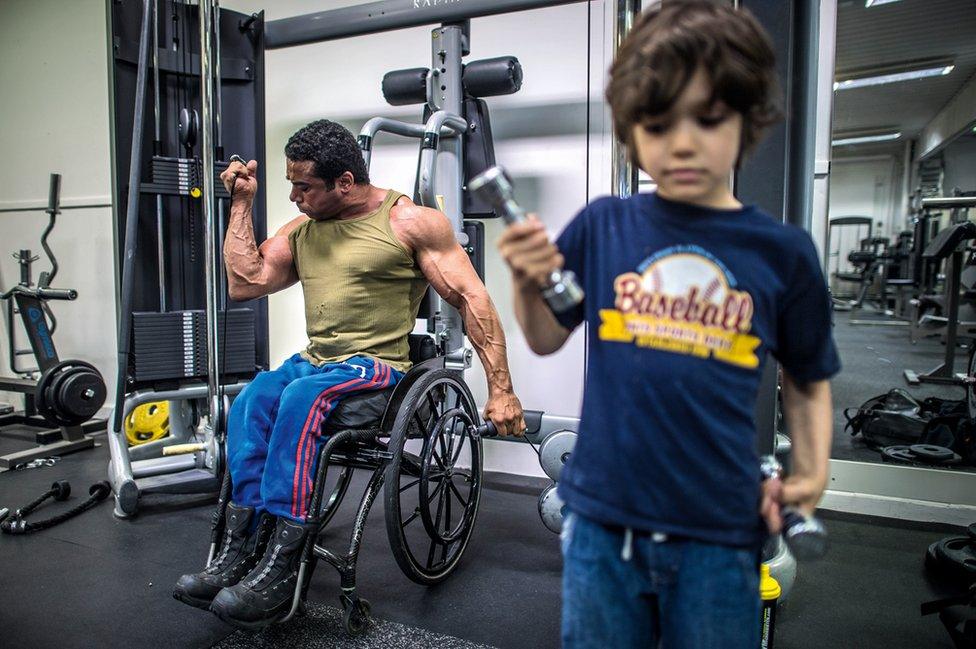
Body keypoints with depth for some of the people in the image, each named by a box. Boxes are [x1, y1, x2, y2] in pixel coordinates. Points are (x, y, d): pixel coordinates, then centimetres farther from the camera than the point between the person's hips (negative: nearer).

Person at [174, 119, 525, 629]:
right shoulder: (301, 229, 14)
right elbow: (244, 282, 10)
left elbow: (471, 299, -8)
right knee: (250, 402, -25)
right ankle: (241, 551, -22)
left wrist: (500, 390, -14)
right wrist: (242, 203, 9)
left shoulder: (409, 221, -5)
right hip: (312, 360, 6)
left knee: (301, 399, -33)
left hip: (377, 366, -5)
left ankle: (279, 568, -28)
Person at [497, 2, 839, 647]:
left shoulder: (782, 250, -5)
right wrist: (527, 285, -14)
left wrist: (812, 471, -6)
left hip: (721, 532, 0)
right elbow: (546, 341, 4)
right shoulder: (602, 226, -5)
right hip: (602, 521, 1)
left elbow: (809, 380, 8)